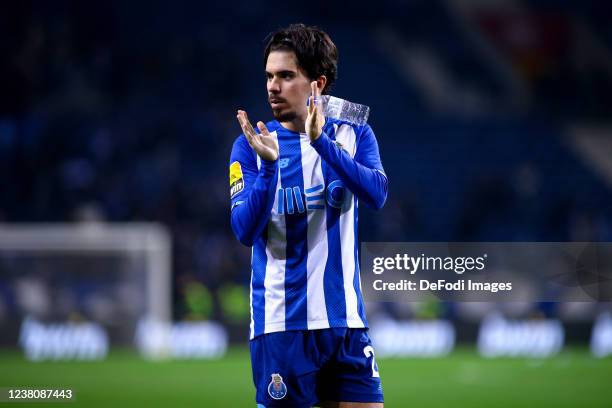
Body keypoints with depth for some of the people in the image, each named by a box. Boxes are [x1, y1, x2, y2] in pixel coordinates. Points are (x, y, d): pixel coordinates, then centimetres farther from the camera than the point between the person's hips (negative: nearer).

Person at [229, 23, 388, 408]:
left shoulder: (355, 135, 5)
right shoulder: (252, 145, -1)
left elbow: (376, 195, -14)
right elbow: (245, 231, -11)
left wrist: (321, 141, -25)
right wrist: (268, 165, -25)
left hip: (346, 319, 2)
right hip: (282, 323, -2)